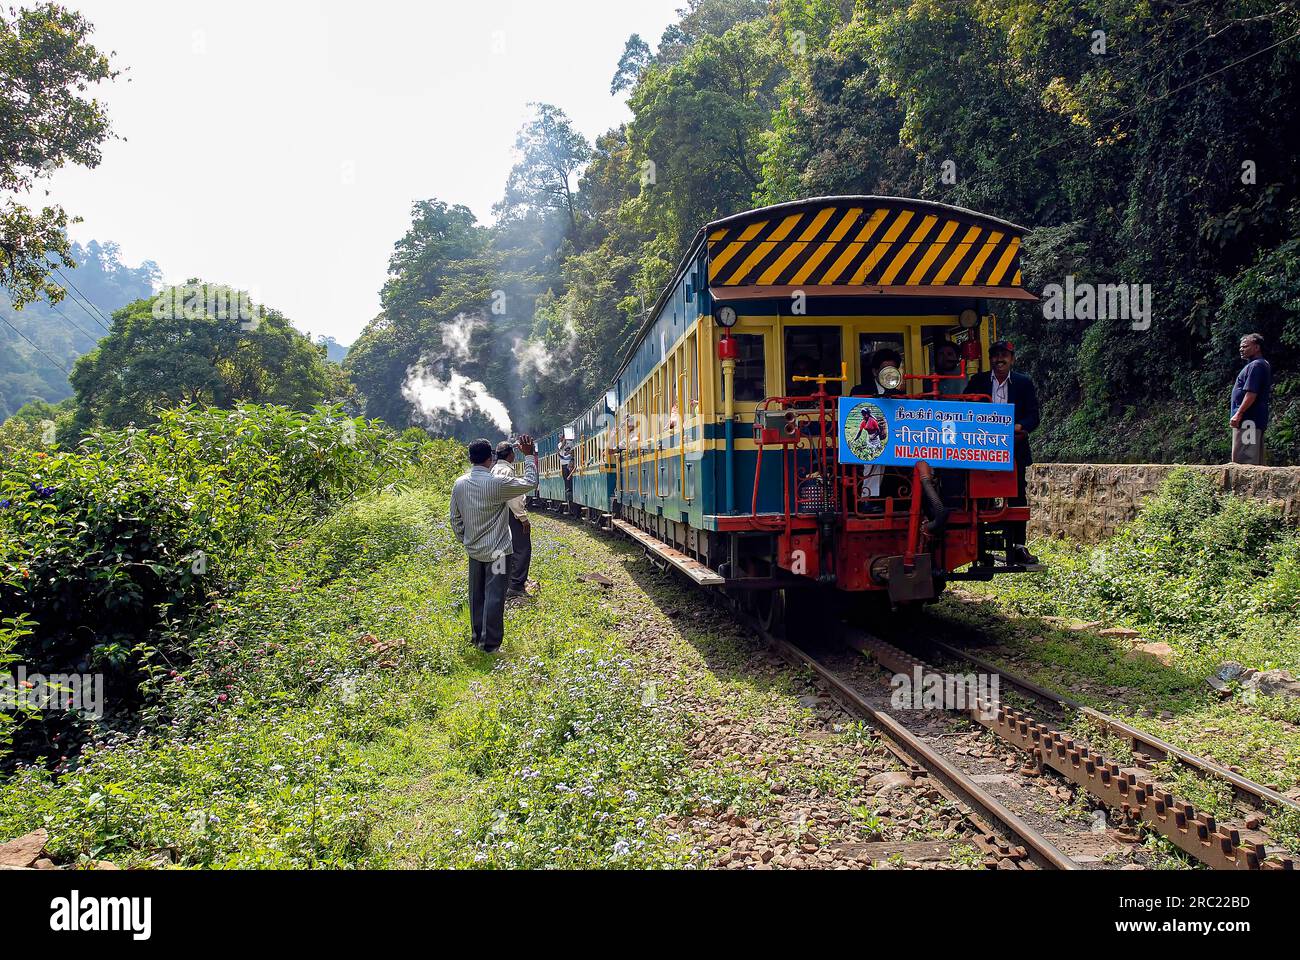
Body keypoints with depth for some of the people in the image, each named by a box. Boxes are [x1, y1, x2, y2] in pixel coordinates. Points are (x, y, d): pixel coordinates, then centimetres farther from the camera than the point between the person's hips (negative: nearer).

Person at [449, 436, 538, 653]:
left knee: (477, 595, 16)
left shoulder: (459, 484, 0)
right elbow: (529, 483, -9)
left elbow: (455, 519, 7)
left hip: (473, 550, 6)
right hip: (496, 550, -6)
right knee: (494, 596, -1)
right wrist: (530, 455, -1)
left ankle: (478, 637, 27)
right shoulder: (496, 483, -19)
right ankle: (491, 643, 1)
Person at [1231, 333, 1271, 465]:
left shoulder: (1255, 366, -13)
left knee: (1242, 459, -12)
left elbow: (1251, 393, -22)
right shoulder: (1264, 365, 21)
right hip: (1257, 419, 11)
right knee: (1256, 461, 11)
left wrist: (1239, 413, -22)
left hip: (1248, 420, -11)